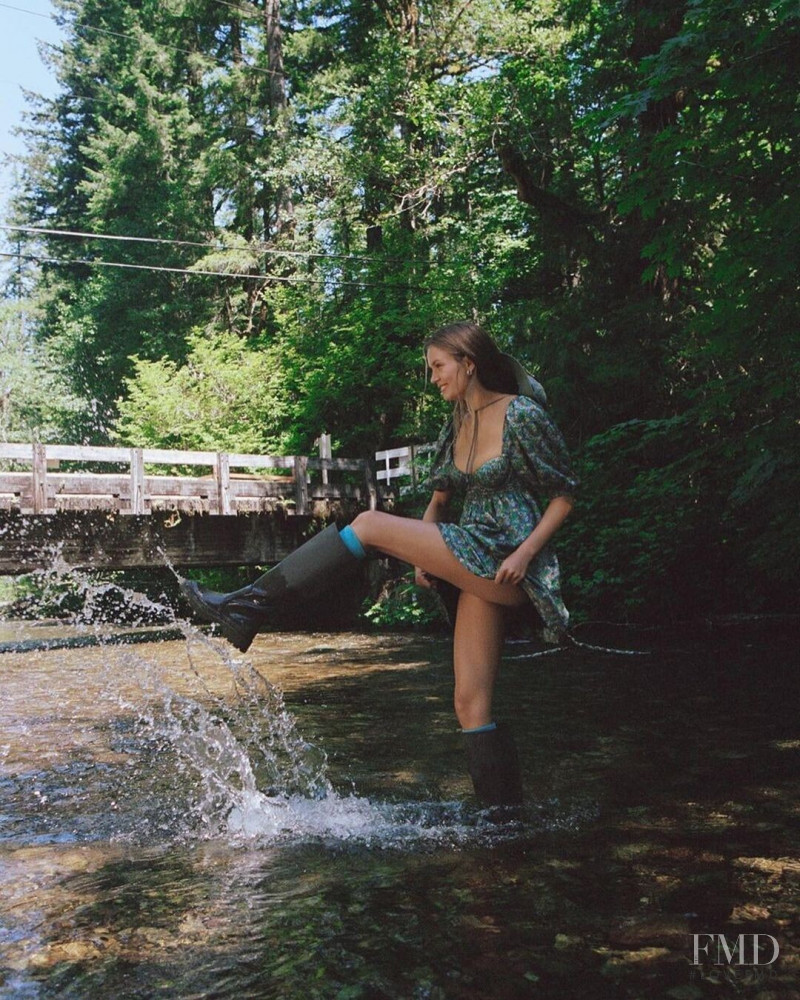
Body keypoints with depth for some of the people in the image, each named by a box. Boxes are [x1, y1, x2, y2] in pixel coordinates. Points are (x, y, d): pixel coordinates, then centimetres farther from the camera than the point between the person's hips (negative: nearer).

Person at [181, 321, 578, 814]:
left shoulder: (523, 414, -7)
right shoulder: (457, 426, 15)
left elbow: (566, 495, -4)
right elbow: (439, 501, 22)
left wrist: (525, 553, -15)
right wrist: (423, 554, 5)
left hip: (505, 564, -8)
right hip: (476, 573, 8)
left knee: (371, 524, -14)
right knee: (471, 705, 3)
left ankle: (249, 605, -12)